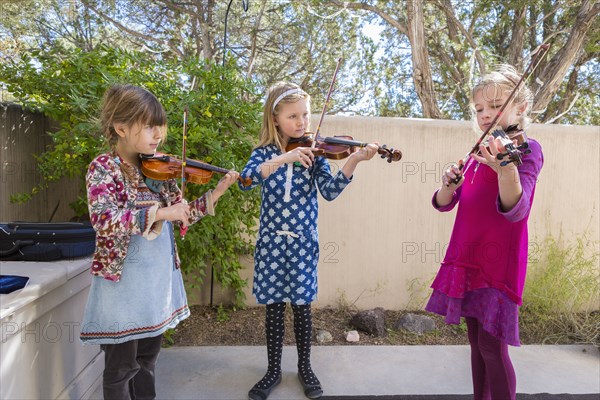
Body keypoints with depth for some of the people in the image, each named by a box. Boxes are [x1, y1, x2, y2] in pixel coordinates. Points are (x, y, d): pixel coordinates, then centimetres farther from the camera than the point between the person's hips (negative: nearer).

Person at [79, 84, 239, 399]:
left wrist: (217, 192, -5)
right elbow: (103, 220, -27)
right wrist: (159, 212, -32)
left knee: (147, 357, 21)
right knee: (121, 367, 10)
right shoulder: (103, 167, -11)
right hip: (123, 280, -5)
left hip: (159, 277, 6)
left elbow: (182, 216, 6)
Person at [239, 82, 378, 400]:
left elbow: (329, 191, -12)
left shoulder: (313, 152, 0)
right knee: (273, 307, 10)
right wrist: (282, 158, -30)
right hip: (271, 241, 0)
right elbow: (246, 179, -18)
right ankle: (273, 371, 29)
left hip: (303, 242, 0)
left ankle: (305, 368, 31)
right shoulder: (264, 152, 0)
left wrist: (353, 161, -27)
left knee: (301, 306, 8)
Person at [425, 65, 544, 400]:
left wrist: (505, 168, -43)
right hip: (468, 257, 7)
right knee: (476, 341, 15)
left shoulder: (527, 149, -8)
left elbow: (515, 210, -25)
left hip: (498, 260, -6)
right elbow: (443, 204, 6)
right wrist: (449, 185, -17)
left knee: (492, 346, -3)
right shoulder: (481, 154, 12)